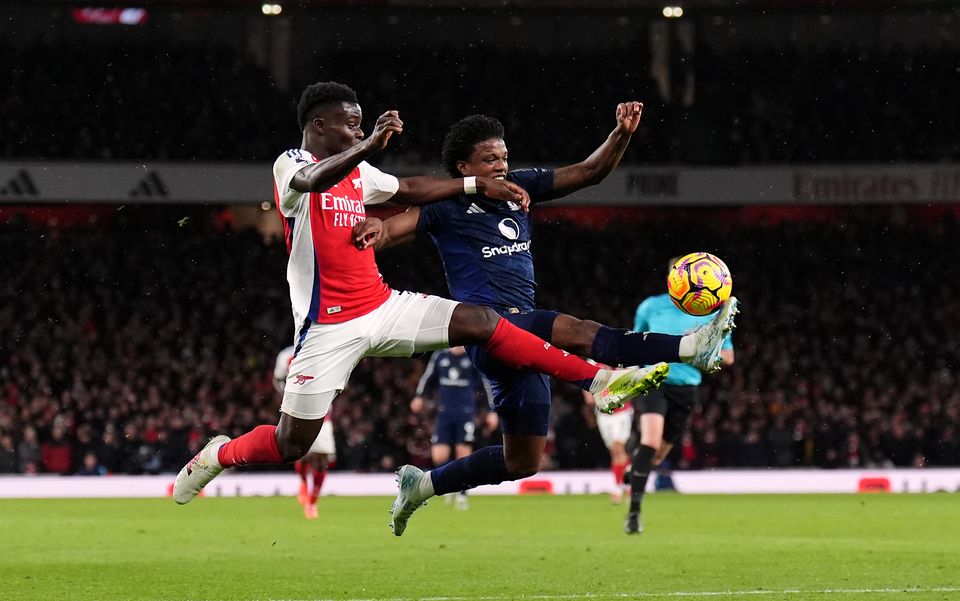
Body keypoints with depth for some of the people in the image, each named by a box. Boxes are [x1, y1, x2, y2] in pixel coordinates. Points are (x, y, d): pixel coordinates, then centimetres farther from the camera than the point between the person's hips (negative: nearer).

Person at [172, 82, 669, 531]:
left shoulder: (358, 172, 12)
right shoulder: (292, 165, -11)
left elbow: (409, 189, 30)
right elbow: (315, 181, -36)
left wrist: (478, 184, 28)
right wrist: (370, 144, -50)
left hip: (382, 306, 6)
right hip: (329, 327, -6)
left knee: (480, 322, -10)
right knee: (290, 445, -4)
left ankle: (598, 382, -12)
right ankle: (219, 455, 27)